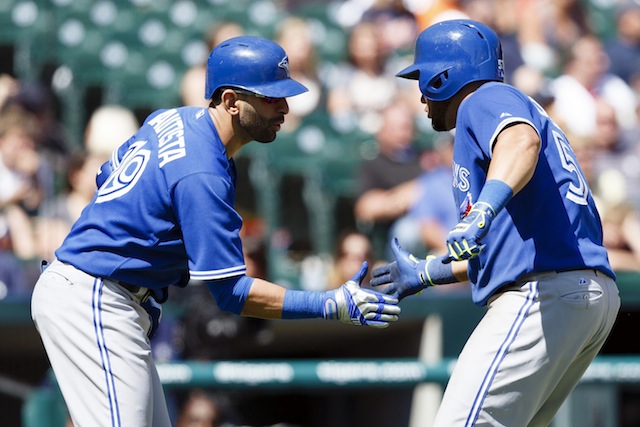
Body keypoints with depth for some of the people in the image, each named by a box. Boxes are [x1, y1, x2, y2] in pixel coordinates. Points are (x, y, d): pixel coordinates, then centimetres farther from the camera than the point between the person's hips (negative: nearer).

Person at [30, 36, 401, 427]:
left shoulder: (174, 119, 8)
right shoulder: (202, 175, -23)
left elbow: (108, 176, 24)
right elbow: (232, 292, -23)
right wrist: (334, 306, -27)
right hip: (93, 304, -11)